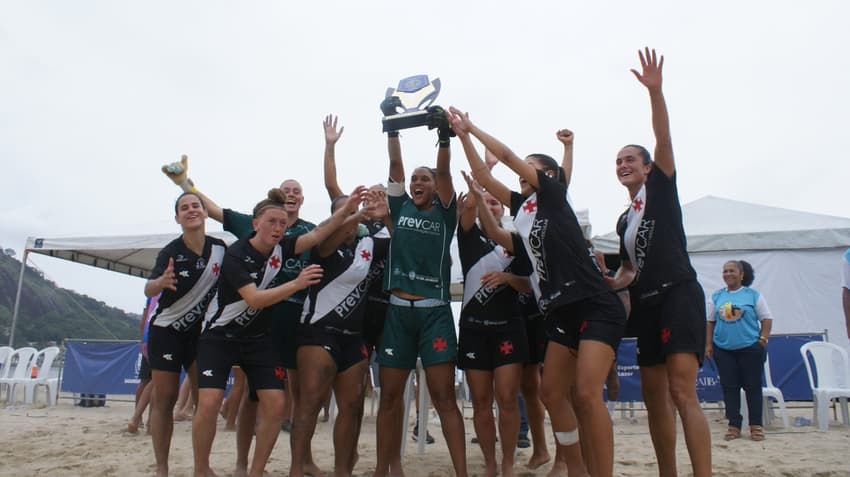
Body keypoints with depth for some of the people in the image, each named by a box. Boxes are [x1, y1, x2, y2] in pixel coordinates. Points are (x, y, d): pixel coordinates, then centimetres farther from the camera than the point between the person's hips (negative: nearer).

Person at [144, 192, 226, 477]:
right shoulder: (171, 251, -15)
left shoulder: (220, 248, -4)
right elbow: (149, 290, -25)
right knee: (164, 399, -3)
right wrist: (161, 282, -46)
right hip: (167, 331, -3)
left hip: (202, 332, 3)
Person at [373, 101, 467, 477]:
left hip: (434, 311, -2)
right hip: (397, 310, 3)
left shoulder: (444, 212, 8)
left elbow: (444, 171, -5)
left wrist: (444, 135, -18)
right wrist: (391, 125, 4)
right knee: (389, 396, 6)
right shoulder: (401, 208, 14)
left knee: (444, 396, -3)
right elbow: (395, 164, 9)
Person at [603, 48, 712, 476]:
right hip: (646, 304, 8)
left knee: (682, 392, -19)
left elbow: (663, 139, -10)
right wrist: (612, 281, 5)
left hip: (679, 295, -7)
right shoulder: (623, 221, 21)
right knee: (653, 397, 8)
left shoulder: (661, 187, 6)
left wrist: (655, 91, -22)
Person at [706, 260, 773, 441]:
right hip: (723, 349, 2)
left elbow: (767, 319, 2)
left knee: (753, 387, 4)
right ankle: (734, 426, 12)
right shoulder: (716, 297, 7)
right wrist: (708, 344, 5)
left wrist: (762, 340, -7)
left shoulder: (753, 295, 0)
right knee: (729, 387, 5)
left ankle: (756, 426, 14)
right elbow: (709, 322, 10)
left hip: (750, 348, -2)